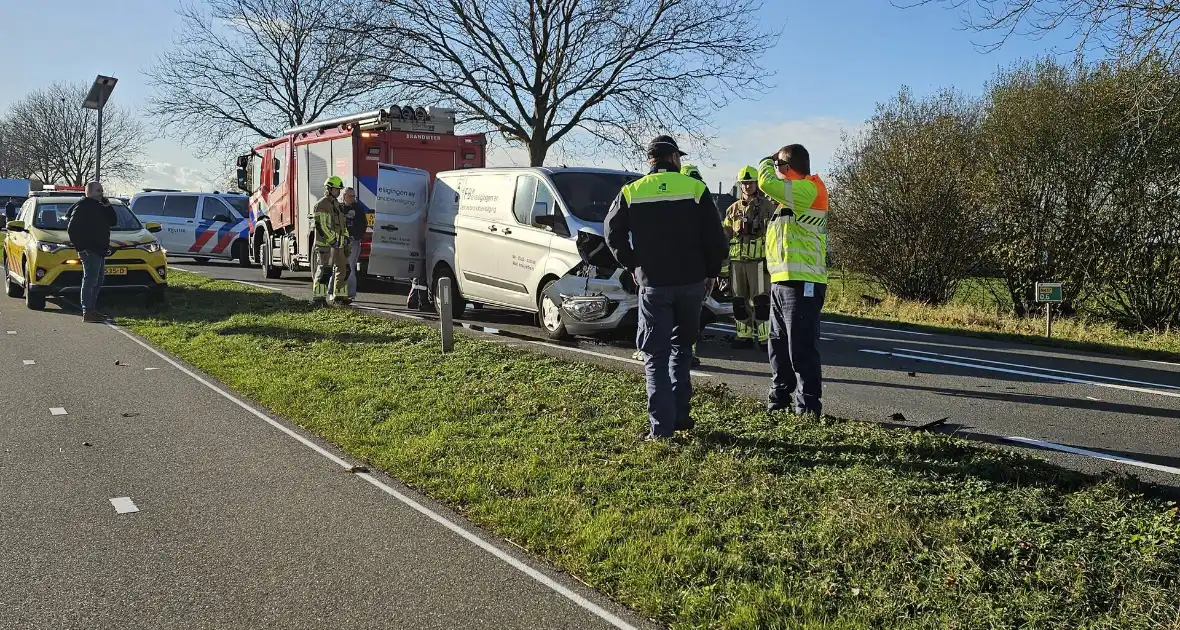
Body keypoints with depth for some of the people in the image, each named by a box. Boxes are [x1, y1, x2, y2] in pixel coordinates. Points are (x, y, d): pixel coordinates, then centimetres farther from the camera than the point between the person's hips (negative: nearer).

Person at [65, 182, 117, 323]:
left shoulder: (99, 207, 18)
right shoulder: (82, 207, -10)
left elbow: (113, 221, 14)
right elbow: (72, 229, -16)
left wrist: (107, 206, 1)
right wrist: (80, 248, -19)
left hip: (100, 250, 10)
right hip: (90, 251, -10)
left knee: (97, 282, 15)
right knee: (90, 281, -10)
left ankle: (92, 310, 23)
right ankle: (87, 313, -9)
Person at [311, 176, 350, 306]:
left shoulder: (337, 204, 19)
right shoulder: (322, 205, -11)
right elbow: (322, 226, -18)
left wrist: (345, 237, 15)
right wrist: (332, 240, -19)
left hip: (338, 244, 9)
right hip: (326, 244, -9)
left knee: (343, 269, 11)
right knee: (324, 270, -11)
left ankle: (339, 296, 18)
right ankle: (318, 297, -8)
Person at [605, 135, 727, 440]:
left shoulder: (631, 192, 1)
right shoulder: (695, 189, -1)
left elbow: (613, 232, 1)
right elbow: (715, 238, -2)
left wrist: (632, 265, 11)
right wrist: (710, 272, 10)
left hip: (652, 283, -1)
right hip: (691, 281, 1)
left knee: (656, 354, 4)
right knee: (682, 346, 19)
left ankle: (661, 425, -2)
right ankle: (680, 414, 17)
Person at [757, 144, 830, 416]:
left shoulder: (808, 189, -11)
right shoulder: (795, 195, 21)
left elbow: (767, 182, -20)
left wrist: (767, 162, -2)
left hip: (801, 283, -10)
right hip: (782, 282, 10)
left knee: (801, 348, -8)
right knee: (779, 346, 15)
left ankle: (808, 407, -3)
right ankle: (779, 402, 24)